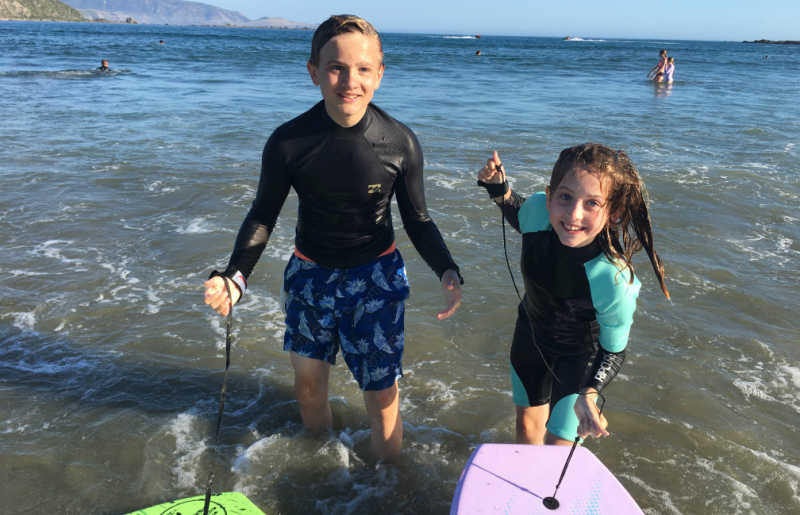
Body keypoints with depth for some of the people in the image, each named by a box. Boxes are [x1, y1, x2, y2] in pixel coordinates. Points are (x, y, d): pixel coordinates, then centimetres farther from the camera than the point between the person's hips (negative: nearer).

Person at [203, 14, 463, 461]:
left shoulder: (400, 142, -17)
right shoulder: (289, 142, -16)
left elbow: (417, 220, -5)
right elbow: (264, 214, -4)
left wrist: (448, 272, -21)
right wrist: (235, 276, -19)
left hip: (376, 275, -1)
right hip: (311, 273, 2)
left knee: (382, 392, 3)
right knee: (309, 382, 15)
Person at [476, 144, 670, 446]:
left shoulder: (614, 283, -40)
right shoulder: (537, 210, -30)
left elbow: (614, 351, -23)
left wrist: (589, 394, -39)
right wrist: (500, 189, -20)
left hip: (580, 354, -4)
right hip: (531, 332, 4)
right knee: (528, 423, 26)